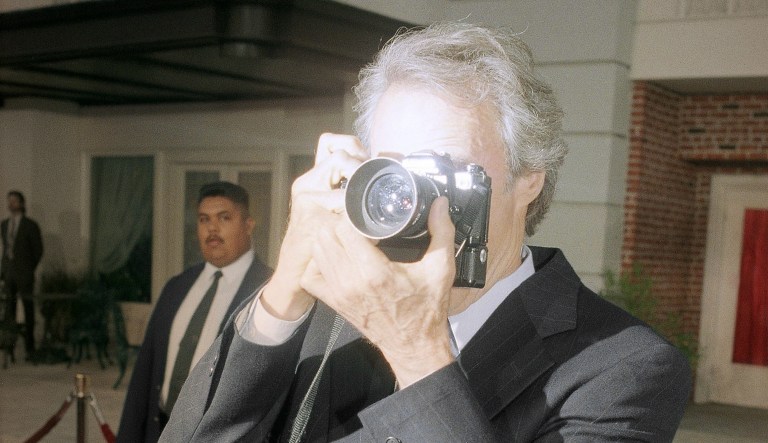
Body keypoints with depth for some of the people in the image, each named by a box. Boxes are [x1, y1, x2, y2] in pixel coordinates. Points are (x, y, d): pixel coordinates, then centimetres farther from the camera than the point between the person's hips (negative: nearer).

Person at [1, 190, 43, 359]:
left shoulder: (31, 225, -8)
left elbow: (38, 250, -3)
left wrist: (28, 270, 0)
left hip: (24, 274, -5)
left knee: (28, 311, 1)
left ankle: (29, 347, 7)